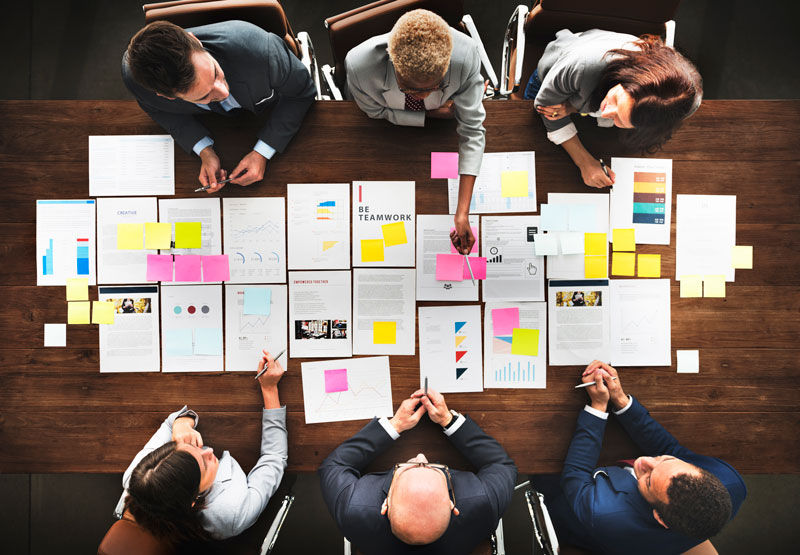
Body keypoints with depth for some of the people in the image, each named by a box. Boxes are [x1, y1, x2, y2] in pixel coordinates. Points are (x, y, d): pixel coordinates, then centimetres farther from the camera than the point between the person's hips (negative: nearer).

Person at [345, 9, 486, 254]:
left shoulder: (465, 55, -44)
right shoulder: (359, 65, -45)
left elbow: (472, 130, -36)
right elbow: (377, 111, -22)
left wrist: (462, 213, -40)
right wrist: (430, 115, -30)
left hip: (438, 114, 1)